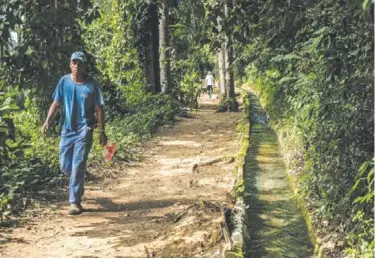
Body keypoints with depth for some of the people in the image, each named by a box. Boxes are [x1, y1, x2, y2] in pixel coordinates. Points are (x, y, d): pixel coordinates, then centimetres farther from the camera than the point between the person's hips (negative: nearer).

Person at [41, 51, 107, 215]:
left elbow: (99, 109, -3)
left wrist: (102, 132, -5)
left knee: (78, 165, -9)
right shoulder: (64, 81, 1)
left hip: (84, 129, -4)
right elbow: (56, 103, 3)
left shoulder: (92, 85, -7)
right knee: (65, 166, 9)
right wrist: (48, 121, -12)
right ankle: (78, 184, 41)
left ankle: (75, 202, -4)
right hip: (67, 129, 4)